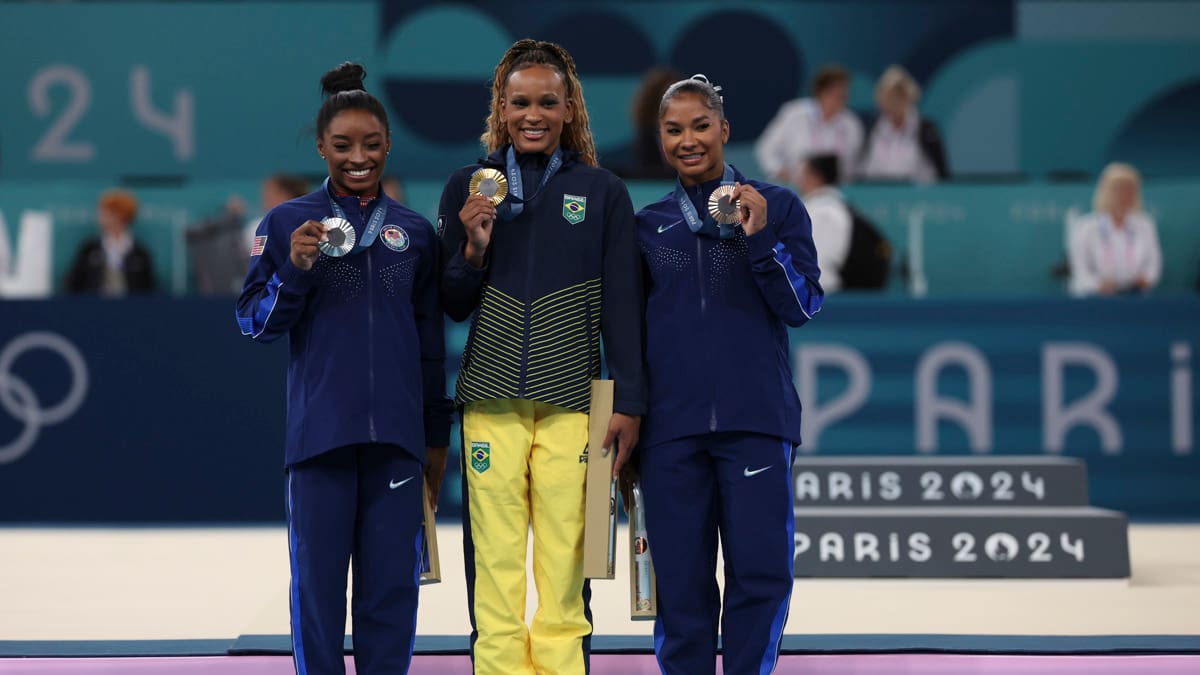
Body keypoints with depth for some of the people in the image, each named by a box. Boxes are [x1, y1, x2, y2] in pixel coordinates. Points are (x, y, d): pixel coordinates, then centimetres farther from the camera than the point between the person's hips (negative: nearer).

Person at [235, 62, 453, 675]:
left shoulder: (415, 233, 11)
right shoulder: (287, 224, 4)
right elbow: (253, 321, 3)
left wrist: (437, 436, 16)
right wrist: (295, 270, -14)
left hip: (397, 436, 2)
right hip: (319, 433, -2)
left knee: (392, 586, 2)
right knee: (319, 584, 0)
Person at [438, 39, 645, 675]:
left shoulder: (602, 191, 7)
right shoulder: (468, 186, 9)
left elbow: (622, 306, 6)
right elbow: (451, 306, 12)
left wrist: (628, 403, 0)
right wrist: (473, 249, -7)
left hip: (571, 400, -1)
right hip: (490, 400, 1)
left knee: (564, 557, -4)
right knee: (496, 560, -2)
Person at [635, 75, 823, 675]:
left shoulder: (776, 206, 6)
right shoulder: (649, 223, 13)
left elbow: (802, 307, -1)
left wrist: (759, 238, -13)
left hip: (756, 420, -2)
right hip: (670, 425, 2)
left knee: (761, 572, -7)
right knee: (681, 582, 3)